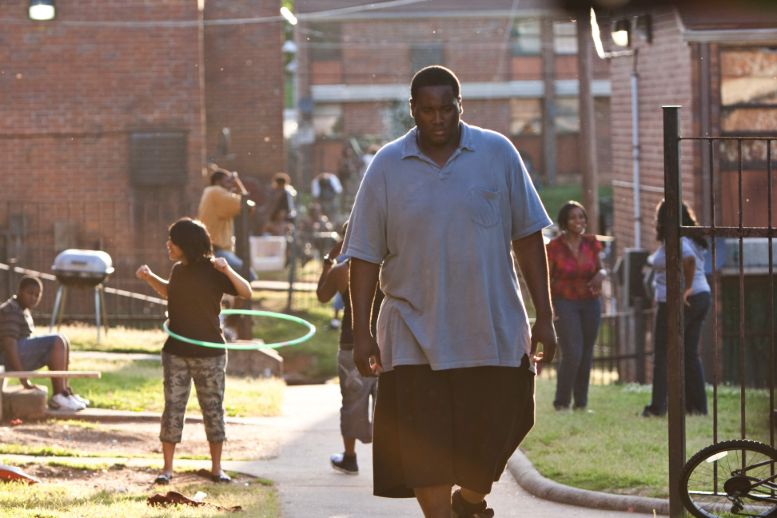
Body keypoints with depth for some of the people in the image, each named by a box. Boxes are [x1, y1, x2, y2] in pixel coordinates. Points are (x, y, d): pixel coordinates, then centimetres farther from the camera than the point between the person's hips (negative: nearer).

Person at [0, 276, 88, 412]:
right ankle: (58, 396, -22)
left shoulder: (24, 311, 19)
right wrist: (23, 380, -27)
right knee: (57, 342, -19)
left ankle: (65, 390, 2)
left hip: (21, 355, 11)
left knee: (63, 342, 9)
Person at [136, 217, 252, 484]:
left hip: (209, 354, -4)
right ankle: (167, 468, 5)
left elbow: (246, 293, -15)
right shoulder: (179, 270, 7)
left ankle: (216, 468, 16)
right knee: (173, 407, 1)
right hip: (176, 352, 4)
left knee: (213, 408, 6)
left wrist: (227, 270, -30)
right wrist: (149, 278, 13)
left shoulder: (212, 271, -11)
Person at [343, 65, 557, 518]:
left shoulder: (499, 154, 2)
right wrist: (362, 331, -2)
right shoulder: (387, 166, 1)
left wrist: (545, 316, 2)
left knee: (490, 439, 5)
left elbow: (528, 238, 6)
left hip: (494, 331, 1)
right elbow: (365, 255, 3)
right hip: (416, 336, 0)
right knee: (425, 450, -5)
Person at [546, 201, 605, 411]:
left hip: (590, 302, 5)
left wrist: (601, 274, -8)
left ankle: (581, 402, 15)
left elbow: (600, 267, 17)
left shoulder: (591, 243, 5)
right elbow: (546, 278, -5)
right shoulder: (555, 246, -7)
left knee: (586, 354, 6)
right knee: (572, 353, -14)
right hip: (565, 302, -5)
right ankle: (561, 402, -2)